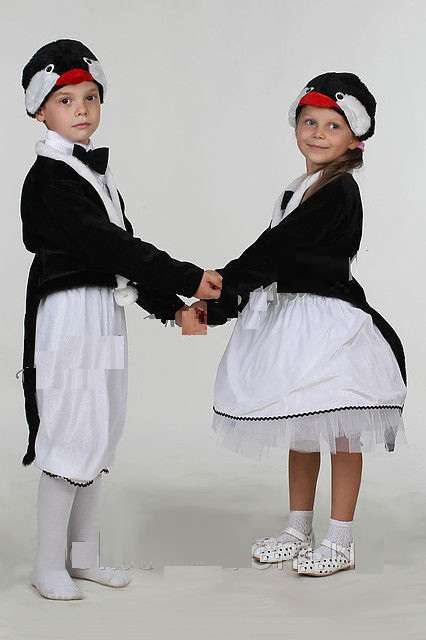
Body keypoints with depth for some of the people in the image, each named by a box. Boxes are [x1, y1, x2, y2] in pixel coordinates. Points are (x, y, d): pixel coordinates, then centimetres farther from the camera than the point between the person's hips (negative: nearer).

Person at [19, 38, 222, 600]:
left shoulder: (96, 173, 16)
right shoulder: (48, 179, -13)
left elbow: (121, 249, 16)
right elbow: (109, 246, -21)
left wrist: (170, 306, 11)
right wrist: (188, 278, -22)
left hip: (107, 316, 9)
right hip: (68, 315, -9)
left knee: (100, 435, 12)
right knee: (73, 434, -6)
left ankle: (83, 555, 22)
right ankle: (49, 565, 5)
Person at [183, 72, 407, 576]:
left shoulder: (339, 190, -15)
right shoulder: (299, 190, 13)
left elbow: (277, 248, -20)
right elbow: (274, 255, 13)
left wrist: (221, 284, -18)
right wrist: (218, 307, 7)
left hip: (331, 320, -9)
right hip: (292, 317, 9)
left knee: (339, 432, 1)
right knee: (301, 431, 16)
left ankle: (340, 543, 10)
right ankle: (298, 531, 28)